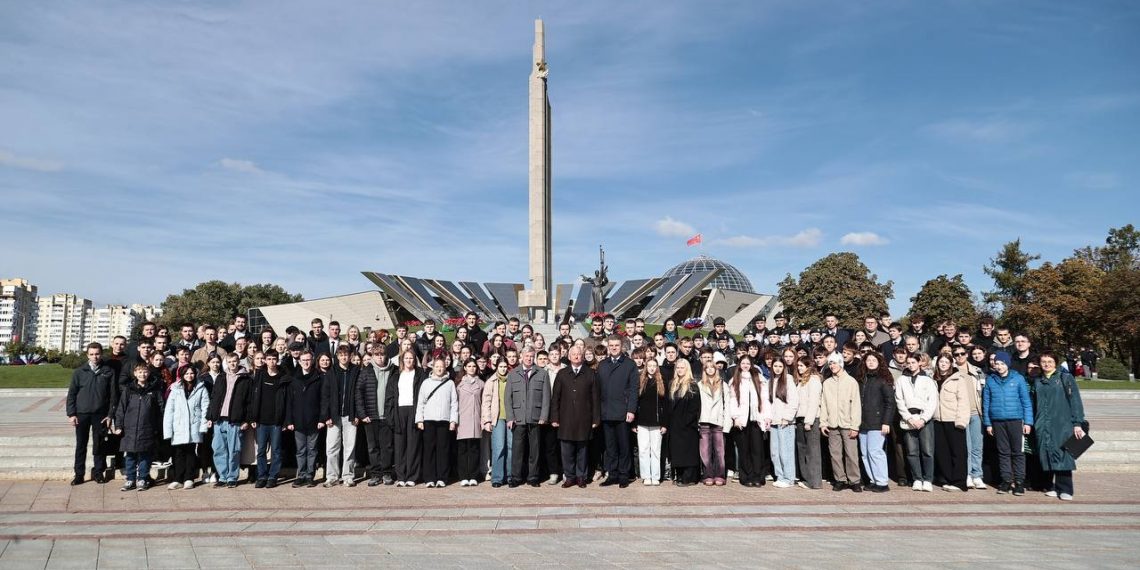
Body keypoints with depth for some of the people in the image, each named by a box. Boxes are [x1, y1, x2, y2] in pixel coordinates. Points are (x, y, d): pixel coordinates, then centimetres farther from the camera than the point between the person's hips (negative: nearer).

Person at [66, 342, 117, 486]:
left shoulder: (108, 372, 1)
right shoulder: (79, 372, 3)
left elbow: (113, 394, 1)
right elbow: (71, 393, 4)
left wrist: (110, 414, -4)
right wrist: (71, 414, -3)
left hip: (100, 415, -1)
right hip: (82, 414, 1)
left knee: (100, 444, 6)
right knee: (81, 445, 6)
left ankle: (98, 472, 17)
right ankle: (79, 474, 15)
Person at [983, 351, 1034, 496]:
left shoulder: (1018, 378, -1)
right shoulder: (990, 380, 5)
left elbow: (1026, 401, 0)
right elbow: (986, 402, 7)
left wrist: (1028, 422, -5)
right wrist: (988, 423, 6)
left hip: (1015, 420, -2)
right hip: (997, 421, 2)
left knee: (1018, 452, 1)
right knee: (1003, 452, 8)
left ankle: (1019, 482, 8)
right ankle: (1006, 480, 15)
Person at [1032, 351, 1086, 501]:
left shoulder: (1065, 378, 3)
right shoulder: (1037, 381, 15)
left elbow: (1075, 401, -1)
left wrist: (1077, 423, -8)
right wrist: (1033, 422, 8)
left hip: (1062, 424, -3)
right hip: (1042, 426, 3)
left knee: (1062, 455, -6)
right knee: (1045, 455, 3)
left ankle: (1065, 489, 0)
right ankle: (1050, 487, 12)